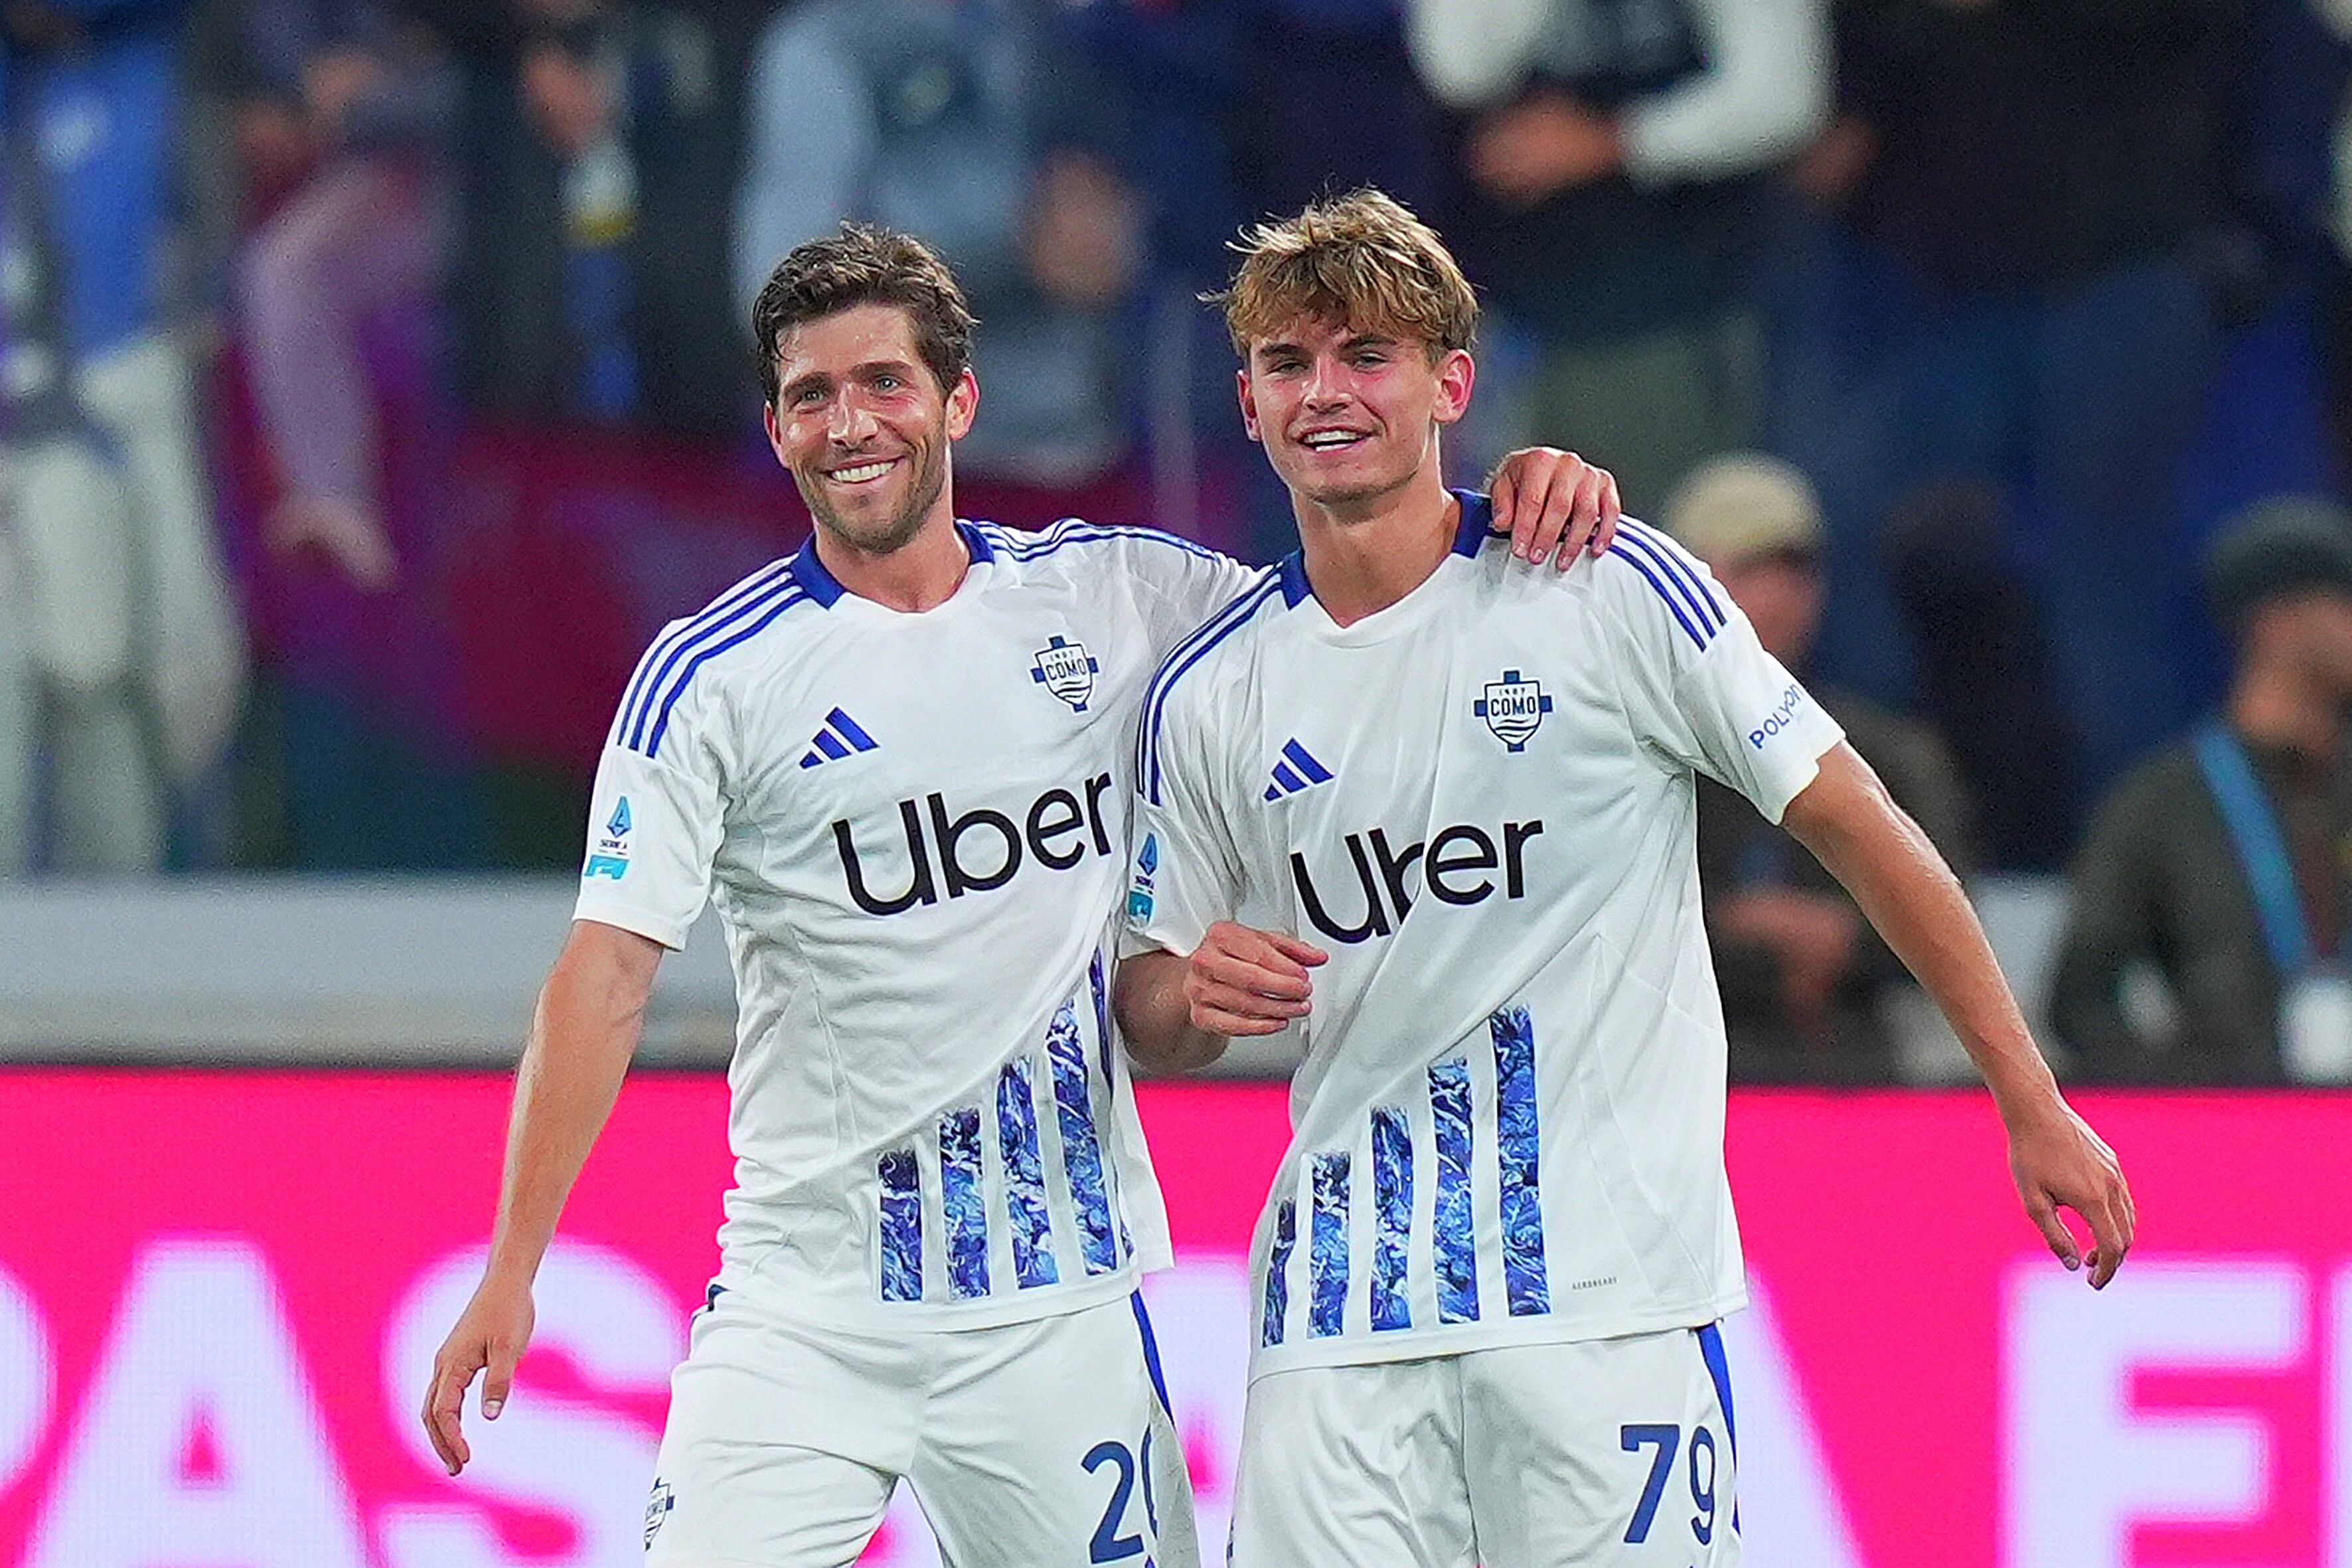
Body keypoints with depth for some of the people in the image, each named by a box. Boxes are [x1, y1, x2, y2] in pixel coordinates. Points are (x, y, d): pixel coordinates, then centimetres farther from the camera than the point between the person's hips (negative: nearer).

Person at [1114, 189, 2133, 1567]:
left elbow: (1855, 825, 2)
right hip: (1338, 1323, 3)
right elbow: (1154, 1019, 17)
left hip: (1610, 1293, -3)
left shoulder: (1610, 591, -3)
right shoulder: (1207, 696, 8)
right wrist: (1195, 997, -8)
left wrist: (2033, 1107, 1)